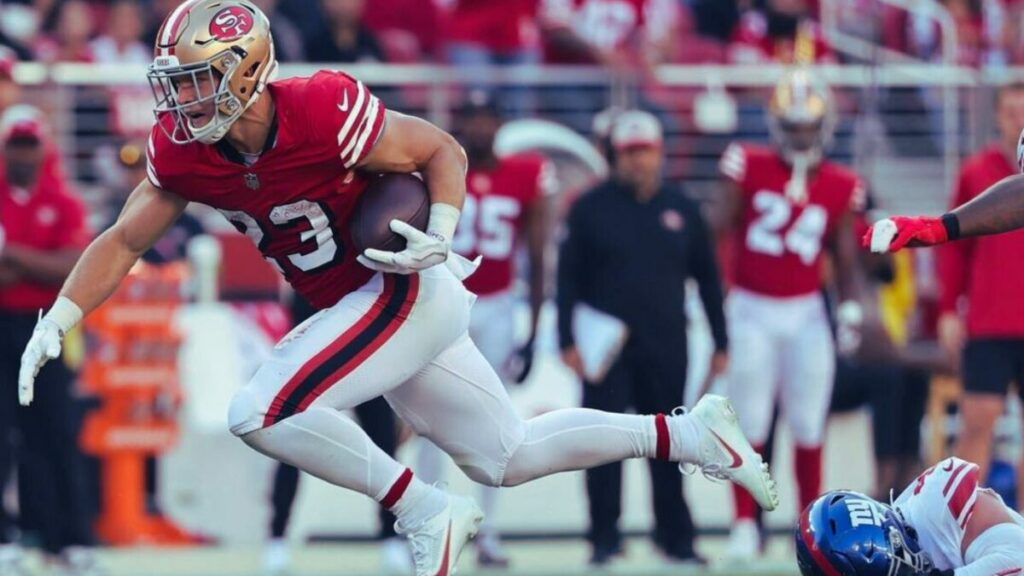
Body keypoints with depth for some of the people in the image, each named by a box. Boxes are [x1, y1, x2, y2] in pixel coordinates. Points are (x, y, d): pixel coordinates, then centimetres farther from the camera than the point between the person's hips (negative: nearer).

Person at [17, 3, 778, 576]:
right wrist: (55, 325, -11)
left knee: (260, 414, -20)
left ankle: (427, 514, -8)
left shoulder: (321, 113, -27)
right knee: (507, 457, 16)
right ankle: (685, 434, 27)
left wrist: (441, 237, -30)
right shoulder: (181, 151, -8)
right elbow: (124, 242, 1)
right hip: (361, 308, 8)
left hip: (410, 292, -8)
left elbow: (443, 150, -14)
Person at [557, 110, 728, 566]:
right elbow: (568, 278, -1)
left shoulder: (682, 210, 7)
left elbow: (707, 279, 11)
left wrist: (720, 343, 8)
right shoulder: (591, 208, 0)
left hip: (666, 345, 2)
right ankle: (605, 538, 3)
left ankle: (676, 537, 13)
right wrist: (568, 341, -8)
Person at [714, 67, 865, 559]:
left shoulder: (839, 188, 2)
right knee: (750, 425, 0)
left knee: (808, 426, 4)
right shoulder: (749, 168, -5)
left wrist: (850, 307, -6)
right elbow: (718, 232, -2)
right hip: (752, 311, -2)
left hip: (806, 315, 2)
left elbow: (846, 260, 8)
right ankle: (745, 525, 8)